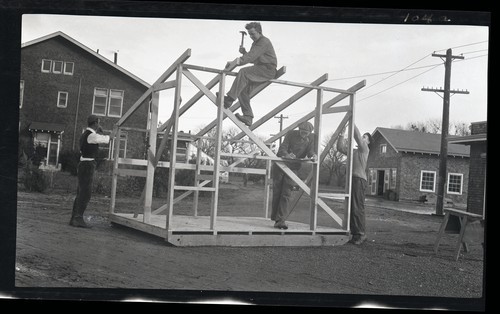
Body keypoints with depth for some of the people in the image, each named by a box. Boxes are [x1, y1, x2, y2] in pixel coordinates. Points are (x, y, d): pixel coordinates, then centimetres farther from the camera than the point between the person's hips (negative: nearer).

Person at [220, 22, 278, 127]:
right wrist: (244, 52, 2)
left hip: (268, 69, -10)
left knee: (243, 72, -29)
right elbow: (252, 59, 22)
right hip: (261, 71, 10)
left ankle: (229, 99, -34)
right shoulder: (255, 43, 22)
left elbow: (251, 56, -25)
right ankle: (248, 117, -9)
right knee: (243, 90, -7)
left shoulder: (264, 42, -11)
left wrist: (235, 62, -35)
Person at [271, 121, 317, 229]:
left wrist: (313, 156, -33)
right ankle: (275, 219, 14)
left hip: (293, 168, 1)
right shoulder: (291, 134, -10)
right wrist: (287, 155, -40)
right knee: (277, 193, 3)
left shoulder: (311, 138, -3)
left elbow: (310, 151, -9)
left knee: (286, 195, -8)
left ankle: (281, 220, -10)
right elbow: (282, 149, -18)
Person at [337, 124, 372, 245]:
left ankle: (361, 234, -9)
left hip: (359, 179, -8)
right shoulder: (353, 151, 25)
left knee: (357, 208, -12)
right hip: (351, 179, 8)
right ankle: (355, 234, 7)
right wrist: (342, 135, 15)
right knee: (350, 208, 4)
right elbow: (340, 148, 23)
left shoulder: (365, 149, 5)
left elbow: (357, 136, -7)